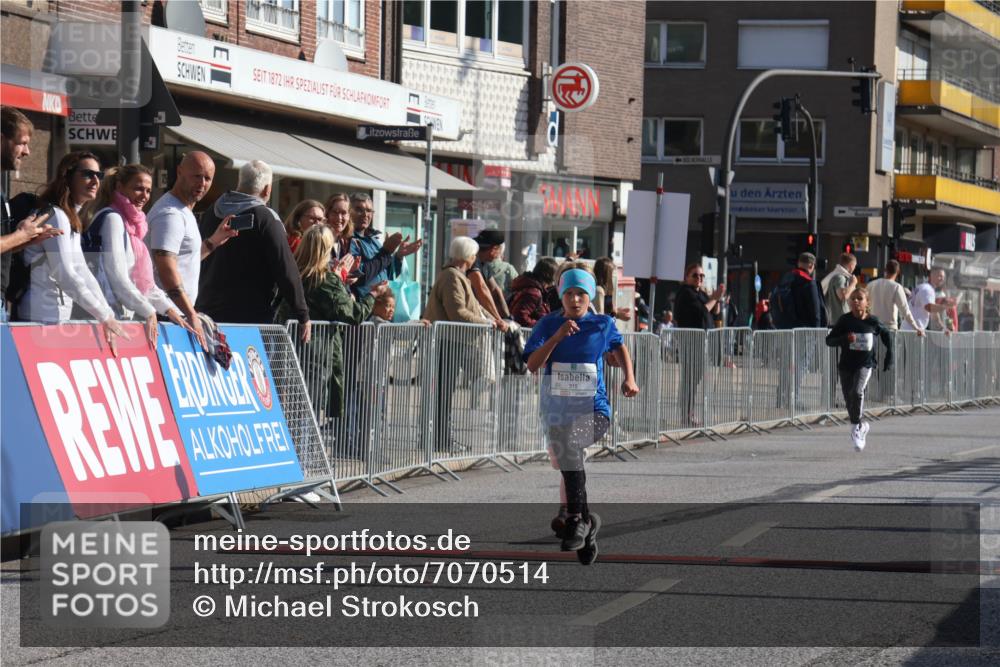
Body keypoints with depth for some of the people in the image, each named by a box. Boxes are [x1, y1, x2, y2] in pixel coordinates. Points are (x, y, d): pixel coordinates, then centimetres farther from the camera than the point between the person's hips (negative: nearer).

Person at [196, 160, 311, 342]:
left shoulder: (212, 214, 9)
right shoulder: (265, 218, -11)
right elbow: (285, 271, -12)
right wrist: (302, 316, -6)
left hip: (208, 310, 7)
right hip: (252, 315, -7)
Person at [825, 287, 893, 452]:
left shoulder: (873, 322, -4)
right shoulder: (845, 320, -5)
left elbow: (886, 336, 15)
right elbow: (829, 340, -5)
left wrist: (889, 358, 13)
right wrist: (845, 338, -23)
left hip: (865, 364, -2)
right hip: (846, 364, 2)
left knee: (857, 392, -27)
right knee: (849, 401, 9)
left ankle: (856, 426, -13)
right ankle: (861, 426, 34)